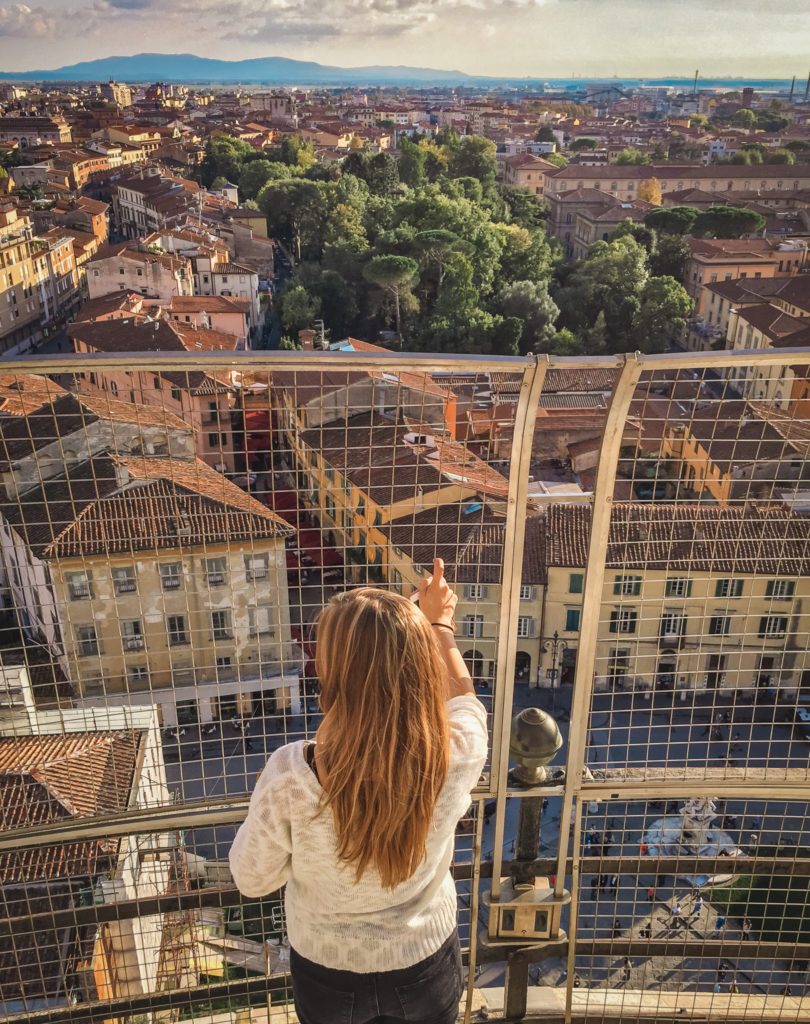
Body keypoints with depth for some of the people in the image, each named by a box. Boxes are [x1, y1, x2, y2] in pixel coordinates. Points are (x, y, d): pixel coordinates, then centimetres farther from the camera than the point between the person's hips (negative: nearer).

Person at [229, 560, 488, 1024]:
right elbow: (462, 697, -4)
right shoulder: (455, 757, -29)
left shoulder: (289, 776, -34)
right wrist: (440, 625, 12)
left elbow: (252, 880, -14)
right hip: (426, 964, 1)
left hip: (328, 973, -1)